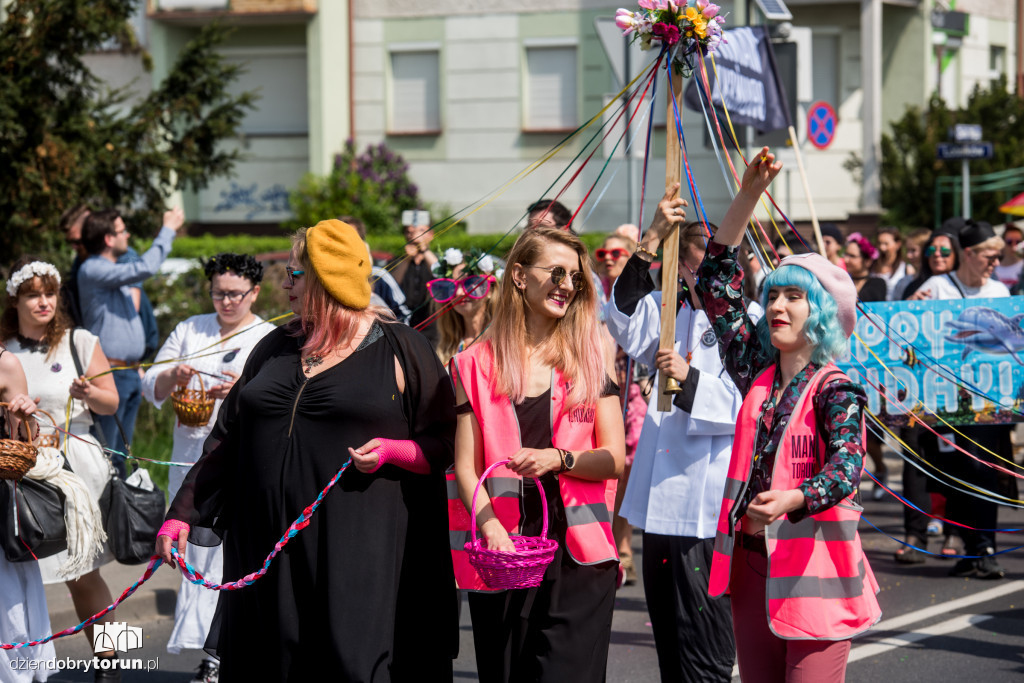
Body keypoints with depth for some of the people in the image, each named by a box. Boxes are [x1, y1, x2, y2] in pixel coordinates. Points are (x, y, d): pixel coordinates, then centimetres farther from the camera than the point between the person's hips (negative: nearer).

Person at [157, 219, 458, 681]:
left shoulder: (397, 349, 2)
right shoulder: (276, 348, 17)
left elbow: (444, 443, 3)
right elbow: (227, 439, 19)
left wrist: (390, 451, -15)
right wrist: (182, 513, 14)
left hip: (359, 548, -5)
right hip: (270, 548, 5)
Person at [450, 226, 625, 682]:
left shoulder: (591, 358, 10)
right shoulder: (477, 364, 8)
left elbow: (615, 457, 5)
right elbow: (465, 466, 1)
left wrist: (558, 459, -15)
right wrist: (490, 526, -16)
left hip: (577, 555, 0)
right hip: (501, 554, 0)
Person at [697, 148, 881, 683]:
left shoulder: (835, 390, -8)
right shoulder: (758, 374, 10)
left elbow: (845, 467, -23)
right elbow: (716, 283, 12)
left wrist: (789, 501, -43)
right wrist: (748, 194, 6)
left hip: (813, 564, -6)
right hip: (751, 558, 6)